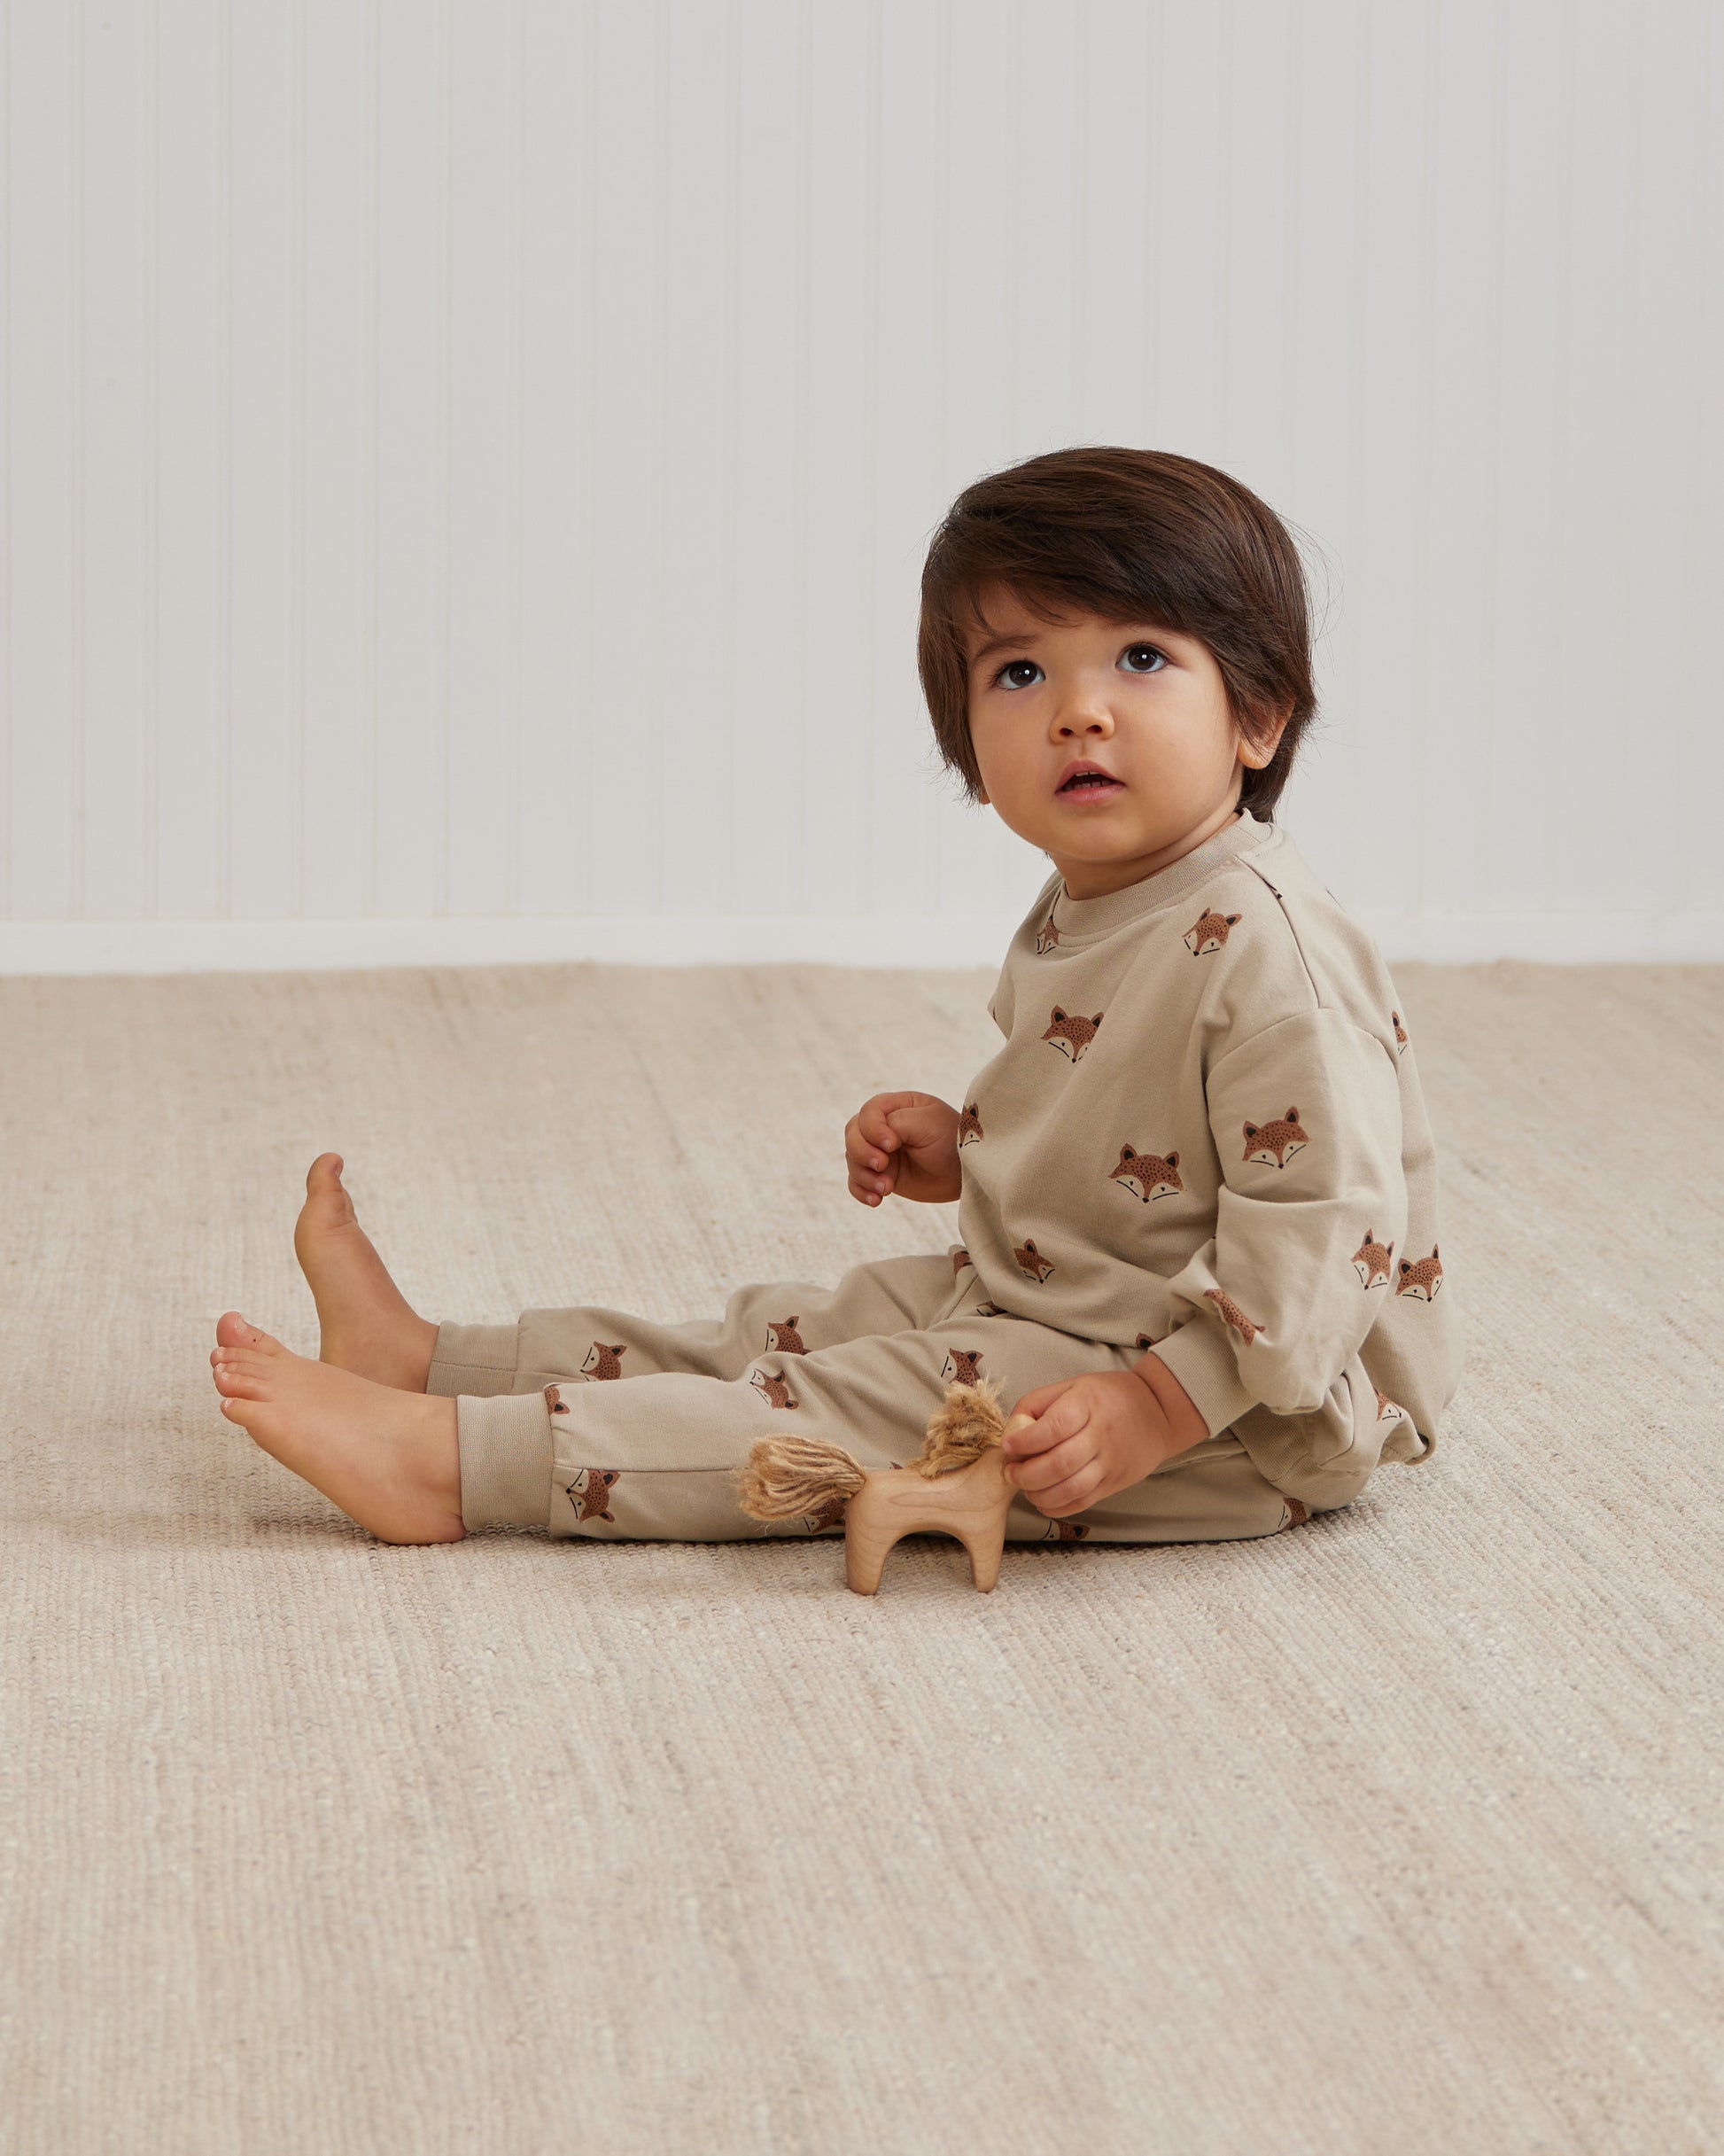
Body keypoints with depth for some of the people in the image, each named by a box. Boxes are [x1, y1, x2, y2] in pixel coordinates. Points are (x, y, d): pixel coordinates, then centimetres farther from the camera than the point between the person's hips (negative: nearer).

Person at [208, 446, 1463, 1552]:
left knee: (859, 1405, -16)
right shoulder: (1075, 923, 8)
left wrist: (1157, 1407, -32)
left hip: (1250, 1417, -10)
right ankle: (423, 1360, 17)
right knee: (799, 1329, 10)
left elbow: (1322, 1226, -29)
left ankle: (457, 1465, -16)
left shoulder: (1261, 950, -25)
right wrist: (968, 1153, 6)